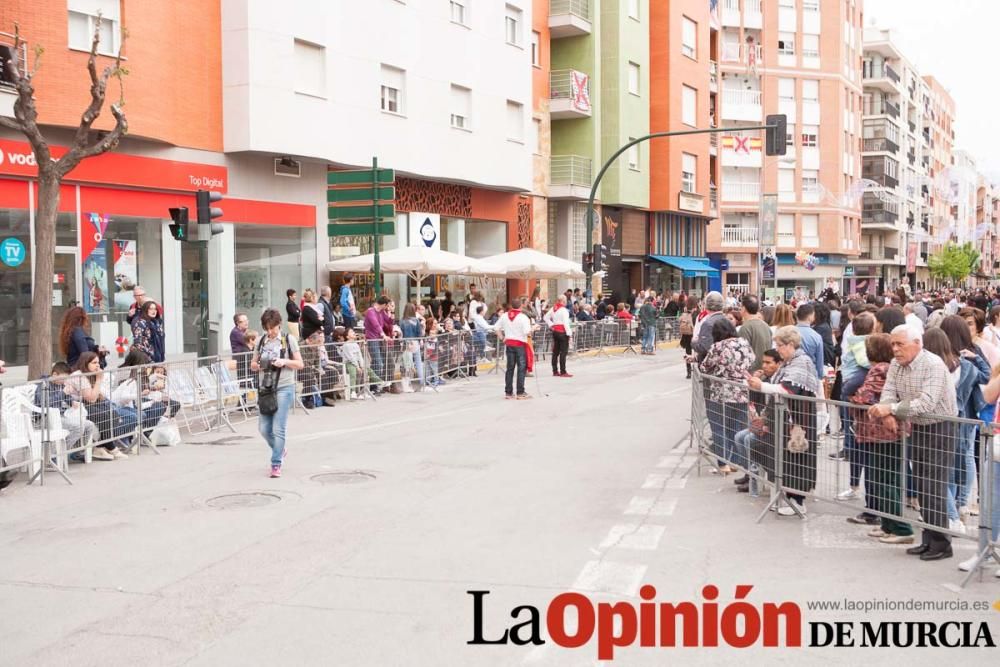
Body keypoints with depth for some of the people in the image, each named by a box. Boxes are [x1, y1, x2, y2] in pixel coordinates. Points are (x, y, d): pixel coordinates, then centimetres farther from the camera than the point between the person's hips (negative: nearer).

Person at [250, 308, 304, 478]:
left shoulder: (289, 339, -1)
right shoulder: (261, 341, 9)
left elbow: (300, 364, 0)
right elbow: (253, 365, 14)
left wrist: (284, 362, -16)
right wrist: (259, 365, -8)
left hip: (284, 388, -4)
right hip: (265, 388, 4)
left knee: (278, 429, -7)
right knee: (264, 429, 7)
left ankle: (276, 464, 3)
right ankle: (280, 450, 34)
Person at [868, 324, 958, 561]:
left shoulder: (933, 365, -20)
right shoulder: (895, 364, 3)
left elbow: (926, 403, -31)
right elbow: (888, 392, -4)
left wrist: (891, 409, -37)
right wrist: (888, 414, -26)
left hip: (940, 429, -7)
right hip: (916, 428, 7)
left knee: (934, 488, -8)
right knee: (921, 487, 10)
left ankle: (941, 544, 0)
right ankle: (928, 540, 18)